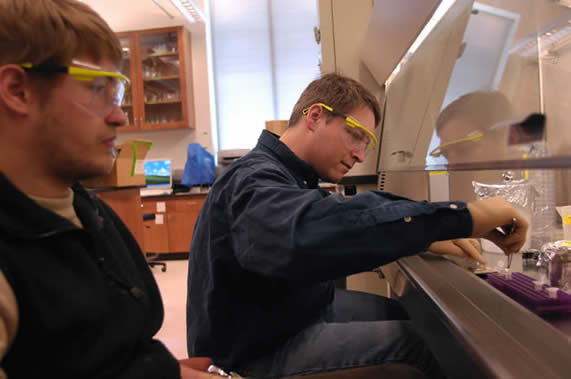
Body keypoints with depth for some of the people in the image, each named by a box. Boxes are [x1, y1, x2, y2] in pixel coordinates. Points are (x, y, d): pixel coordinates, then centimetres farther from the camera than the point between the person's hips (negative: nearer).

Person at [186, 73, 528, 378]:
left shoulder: (292, 176, 7)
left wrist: (424, 239, -5)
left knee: (412, 315, 13)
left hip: (296, 309, 10)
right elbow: (311, 233, -49)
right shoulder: (255, 181, -28)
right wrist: (461, 217, -45)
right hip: (260, 350, -9)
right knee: (418, 340, -15)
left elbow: (342, 224, 10)